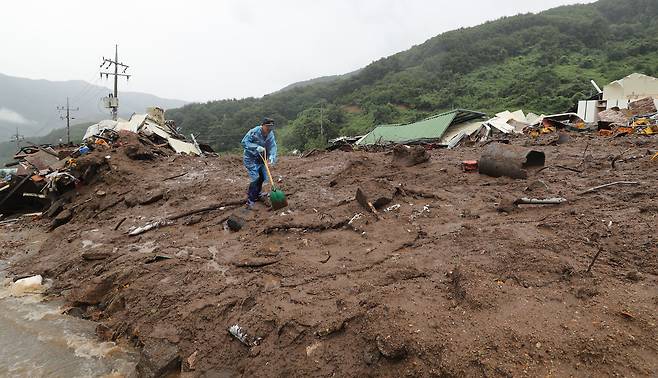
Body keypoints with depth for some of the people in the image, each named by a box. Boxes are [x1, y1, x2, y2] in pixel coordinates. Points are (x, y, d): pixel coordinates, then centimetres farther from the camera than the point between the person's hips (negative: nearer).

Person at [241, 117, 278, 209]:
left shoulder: (271, 134, -4)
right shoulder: (254, 132, -22)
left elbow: (273, 146, -8)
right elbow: (244, 143, -23)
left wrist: (271, 157, -26)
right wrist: (256, 147, -32)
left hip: (261, 159, 7)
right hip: (251, 159, -7)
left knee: (262, 177, 14)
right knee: (255, 179, -15)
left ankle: (256, 194, 37)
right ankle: (250, 200, -4)